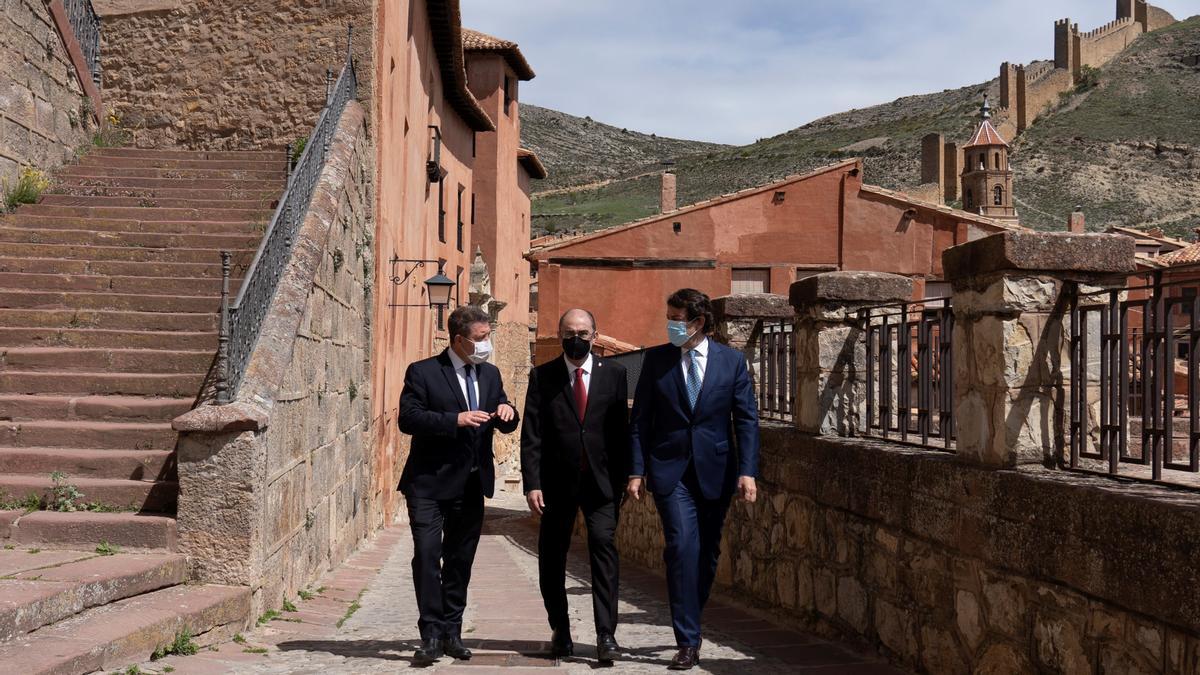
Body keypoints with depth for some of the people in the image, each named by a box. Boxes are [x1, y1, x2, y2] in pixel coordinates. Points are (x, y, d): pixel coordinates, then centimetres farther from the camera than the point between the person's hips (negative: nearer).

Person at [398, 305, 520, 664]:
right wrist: (456, 420, -24)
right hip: (430, 483, -5)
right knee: (427, 556, -12)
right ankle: (431, 635, -4)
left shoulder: (490, 374, 12)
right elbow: (408, 419, -16)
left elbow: (506, 425, 16)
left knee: (461, 560, 11)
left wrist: (507, 413, -8)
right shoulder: (423, 372, -6)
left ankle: (451, 631, 22)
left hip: (471, 484, 6)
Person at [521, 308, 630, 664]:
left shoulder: (614, 374, 6)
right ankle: (560, 631, 23)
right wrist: (532, 483, -9)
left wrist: (624, 479, 0)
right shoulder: (542, 377, 3)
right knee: (552, 556, 8)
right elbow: (531, 436, -1)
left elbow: (621, 430, 5)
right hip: (557, 482, 1)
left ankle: (606, 635, -9)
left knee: (603, 547, -11)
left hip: (601, 481, -1)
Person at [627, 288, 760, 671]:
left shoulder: (731, 362, 2)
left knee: (707, 553, 10)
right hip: (671, 469, -1)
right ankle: (688, 642, -8)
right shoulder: (656, 360, 3)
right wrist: (637, 471, -3)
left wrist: (747, 471, -8)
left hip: (715, 470, 2)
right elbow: (640, 420, 4)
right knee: (682, 546, -13)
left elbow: (746, 420, 1)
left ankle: (689, 624, 30)